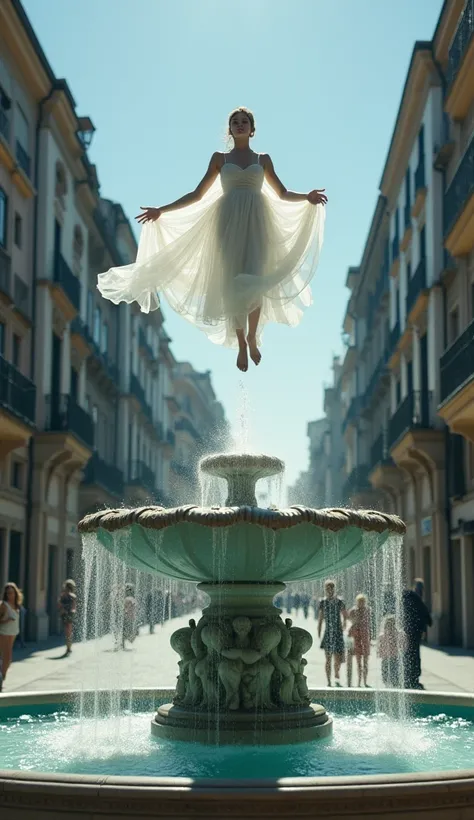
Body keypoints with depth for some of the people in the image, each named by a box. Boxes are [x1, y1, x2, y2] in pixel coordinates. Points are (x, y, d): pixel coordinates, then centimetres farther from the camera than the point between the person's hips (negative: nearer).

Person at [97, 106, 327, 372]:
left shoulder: (263, 159, 14)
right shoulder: (219, 158, 12)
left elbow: (283, 194, 13)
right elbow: (197, 194, 11)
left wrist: (307, 197, -7)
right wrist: (161, 210, 4)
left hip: (256, 223, 0)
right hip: (229, 223, 0)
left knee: (254, 283, -16)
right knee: (232, 284, -6)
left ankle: (253, 337, 6)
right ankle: (241, 344, 9)